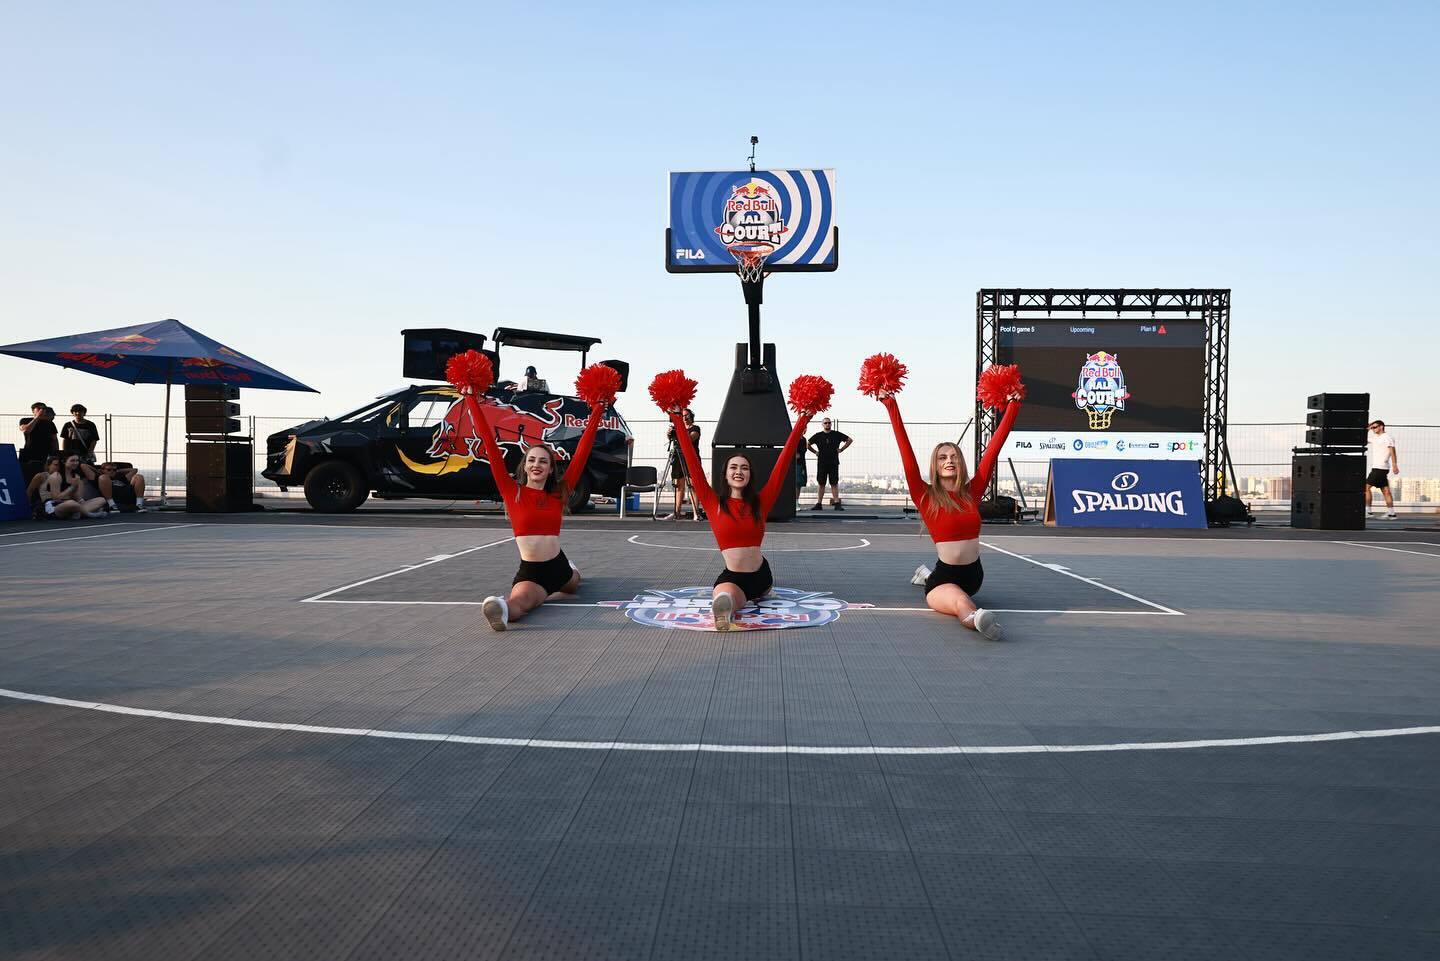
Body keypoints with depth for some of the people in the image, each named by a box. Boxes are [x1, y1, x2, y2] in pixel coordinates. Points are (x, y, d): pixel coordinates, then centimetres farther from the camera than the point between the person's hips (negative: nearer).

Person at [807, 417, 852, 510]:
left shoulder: (836, 434, 5)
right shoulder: (818, 436, 7)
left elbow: (849, 440, 13)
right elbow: (808, 445, 18)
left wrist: (841, 449, 7)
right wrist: (815, 452, 9)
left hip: (834, 463, -1)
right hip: (821, 463, 1)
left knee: (834, 483, -1)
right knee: (820, 484, 2)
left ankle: (837, 503, -1)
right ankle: (819, 504, 5)